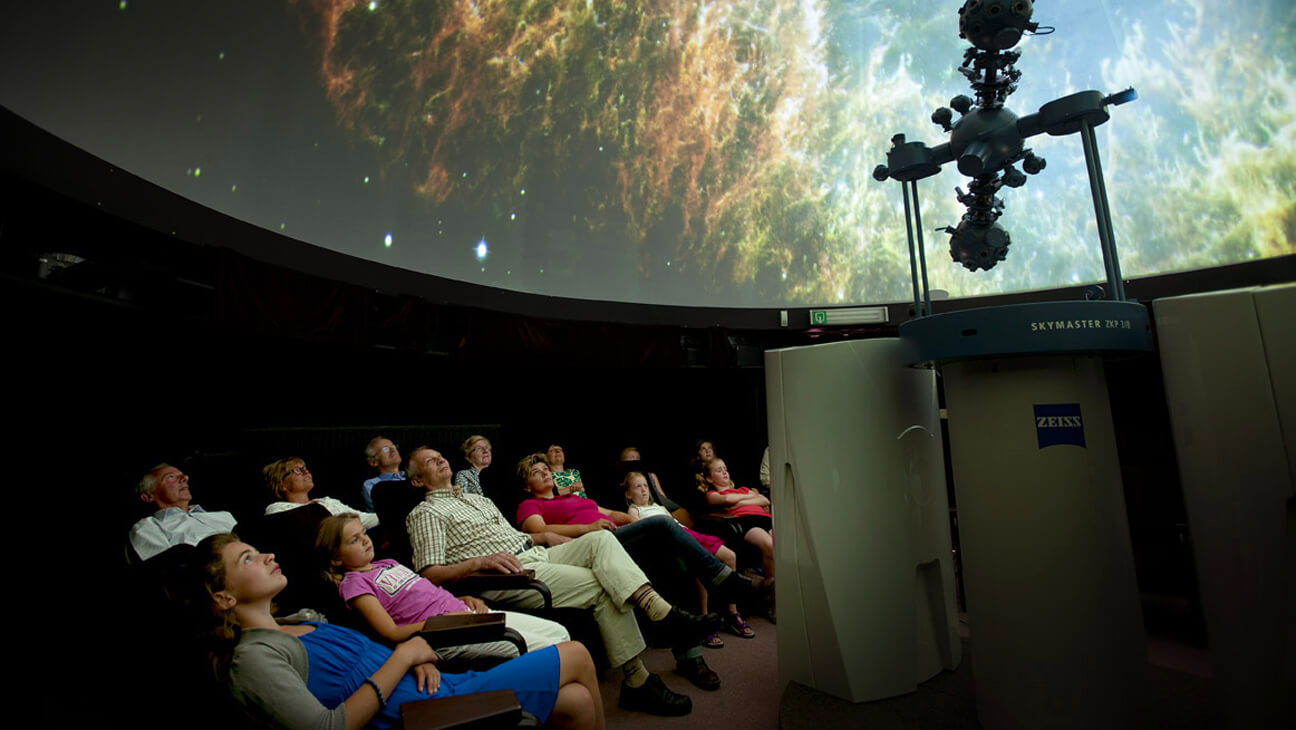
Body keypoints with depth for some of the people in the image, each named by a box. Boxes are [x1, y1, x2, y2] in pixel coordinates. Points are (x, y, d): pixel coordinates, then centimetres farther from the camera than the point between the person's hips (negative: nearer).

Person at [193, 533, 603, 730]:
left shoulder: (299, 624, 16)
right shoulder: (253, 657, -12)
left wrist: (417, 659, -1)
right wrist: (403, 655, -17)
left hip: (436, 685, 8)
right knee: (577, 656, -2)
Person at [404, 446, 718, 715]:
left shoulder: (478, 498, 29)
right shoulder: (425, 513, 5)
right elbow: (430, 574, -7)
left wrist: (545, 536, 11)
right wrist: (479, 561, -23)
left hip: (536, 553, 7)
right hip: (507, 573, -7)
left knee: (600, 539, -19)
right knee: (604, 586, -22)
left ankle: (662, 611, -30)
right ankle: (637, 680, -18)